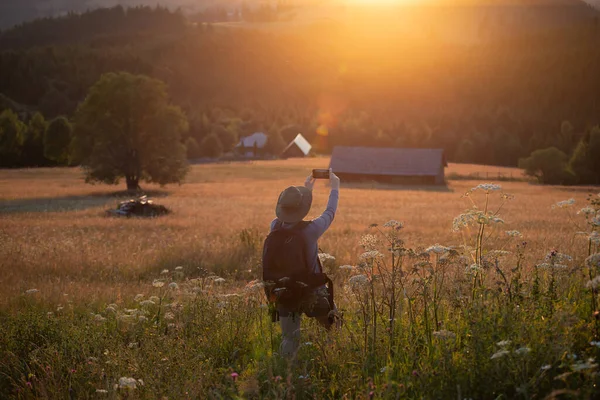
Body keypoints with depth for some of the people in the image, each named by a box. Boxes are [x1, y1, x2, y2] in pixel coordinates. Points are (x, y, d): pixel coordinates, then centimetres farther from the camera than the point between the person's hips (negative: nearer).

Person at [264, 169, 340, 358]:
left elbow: (290, 217, 14)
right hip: (312, 294, -3)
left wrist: (306, 189, 22)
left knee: (289, 340, 13)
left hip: (284, 295, 4)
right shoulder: (310, 229, -23)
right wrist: (335, 188, 15)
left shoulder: (275, 227, -10)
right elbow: (330, 213, -2)